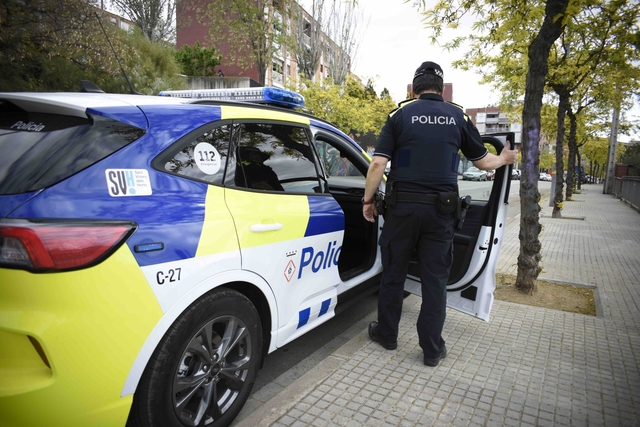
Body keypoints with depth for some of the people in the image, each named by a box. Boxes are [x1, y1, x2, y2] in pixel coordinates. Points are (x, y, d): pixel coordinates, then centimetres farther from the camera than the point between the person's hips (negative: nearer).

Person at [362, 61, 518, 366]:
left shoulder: (401, 114, 1)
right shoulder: (458, 117, 7)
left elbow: (378, 162, -9)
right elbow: (482, 161, 15)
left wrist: (368, 199, 2)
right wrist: (504, 159, 36)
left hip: (402, 205, -1)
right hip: (440, 209, 2)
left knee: (393, 273, 13)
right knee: (435, 279, 9)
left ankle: (386, 334, 27)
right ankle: (432, 349, 18)